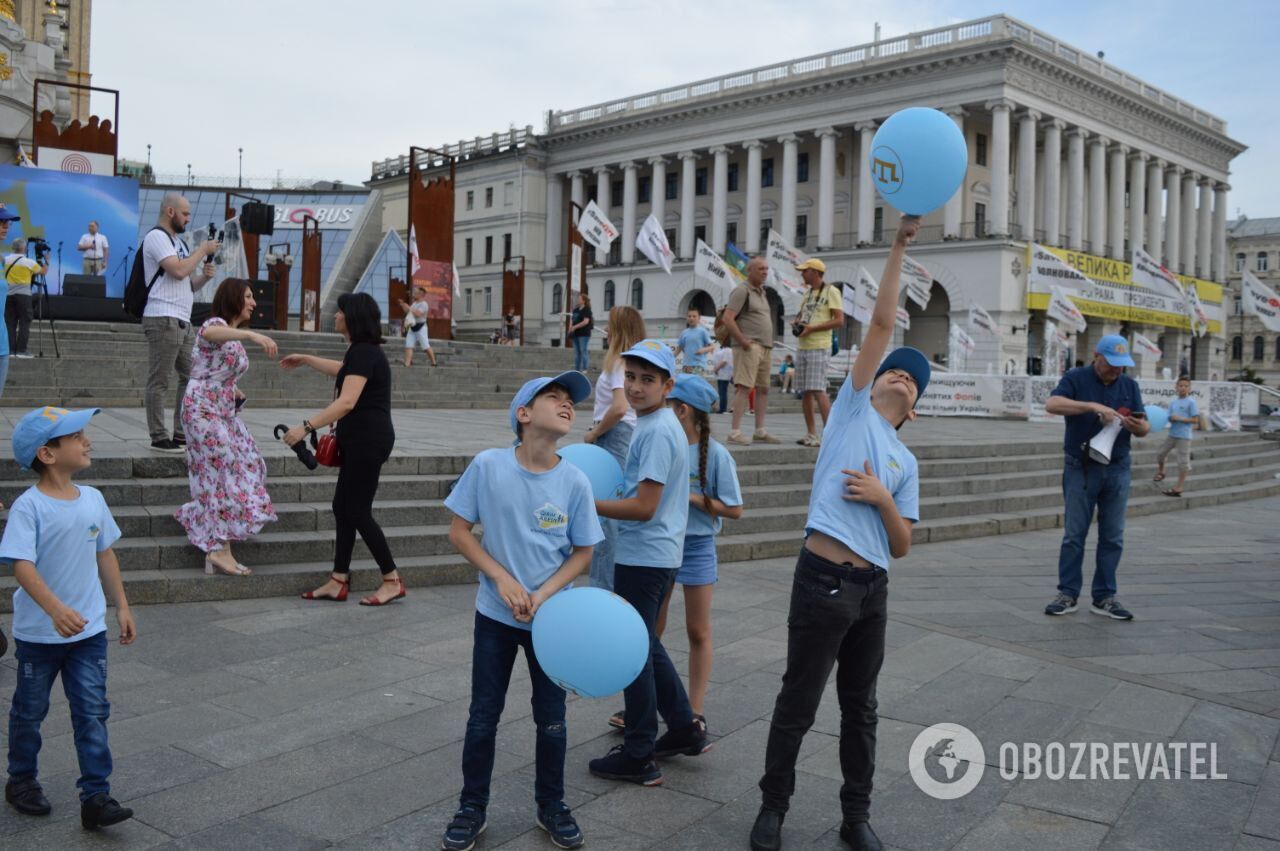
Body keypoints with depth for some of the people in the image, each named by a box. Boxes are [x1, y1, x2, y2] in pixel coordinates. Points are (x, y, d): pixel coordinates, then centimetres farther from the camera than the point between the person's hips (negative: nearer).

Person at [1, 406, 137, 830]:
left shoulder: (92, 499, 0)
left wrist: (122, 606, 12)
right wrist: (55, 609, -41)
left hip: (89, 630, 4)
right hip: (39, 633, -4)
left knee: (92, 712, 1)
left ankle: (96, 796, 6)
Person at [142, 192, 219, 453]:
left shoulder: (178, 242, 23)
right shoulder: (156, 237, -6)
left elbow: (189, 284, 24)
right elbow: (178, 271, -20)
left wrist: (204, 276, 4)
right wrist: (203, 250, -8)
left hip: (183, 321, 10)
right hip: (163, 320, -10)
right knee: (159, 382, -5)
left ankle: (182, 434, 15)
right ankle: (159, 438, -1)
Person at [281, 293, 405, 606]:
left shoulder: (363, 352, -17)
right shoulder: (362, 351, 15)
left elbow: (347, 402, -28)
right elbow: (343, 370, 40)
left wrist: (306, 427, -30)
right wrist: (305, 360, 48)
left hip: (368, 440, -10)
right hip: (360, 440, 10)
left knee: (357, 512, -5)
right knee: (343, 507, 10)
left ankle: (393, 581, 3)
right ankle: (338, 582, 15)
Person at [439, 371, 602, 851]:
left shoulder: (574, 481, -10)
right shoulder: (488, 466, -14)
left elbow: (582, 553, -2)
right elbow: (458, 532, -6)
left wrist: (542, 595, -15)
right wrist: (502, 578, -15)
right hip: (495, 615, -1)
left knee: (552, 720, 12)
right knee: (483, 717, 10)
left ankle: (551, 807, 32)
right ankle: (472, 809, 29)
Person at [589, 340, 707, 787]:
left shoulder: (656, 431, -21)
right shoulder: (661, 425, 10)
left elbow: (644, 507, -23)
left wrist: (588, 504, -16)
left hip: (643, 558, -10)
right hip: (658, 554, 10)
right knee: (647, 645, 22)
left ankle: (639, 757, 14)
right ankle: (684, 728, 31)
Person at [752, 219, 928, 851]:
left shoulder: (904, 463, 15)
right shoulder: (853, 406, 5)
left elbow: (902, 546, 11)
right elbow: (881, 323, 0)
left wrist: (883, 499, -7)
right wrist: (898, 247, 0)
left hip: (873, 588, 5)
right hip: (824, 580, -5)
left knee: (860, 707, 15)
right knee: (797, 703, 6)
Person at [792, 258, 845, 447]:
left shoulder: (831, 291, -6)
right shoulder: (807, 292, 18)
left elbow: (839, 321, -12)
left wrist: (812, 328, -17)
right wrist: (797, 322, 5)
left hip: (819, 347, -8)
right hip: (801, 347, 8)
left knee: (817, 390, -14)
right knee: (805, 391, 7)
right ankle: (811, 434, 13)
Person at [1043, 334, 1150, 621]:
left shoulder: (1129, 386, 9)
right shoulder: (1076, 379, -3)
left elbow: (1145, 427, 8)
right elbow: (1052, 404, -21)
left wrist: (1138, 426, -16)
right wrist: (1093, 406, -30)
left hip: (1117, 470, 4)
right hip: (1081, 468, -3)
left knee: (1113, 537, 5)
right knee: (1074, 535, 1)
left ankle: (1105, 598, 13)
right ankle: (1067, 595, 9)